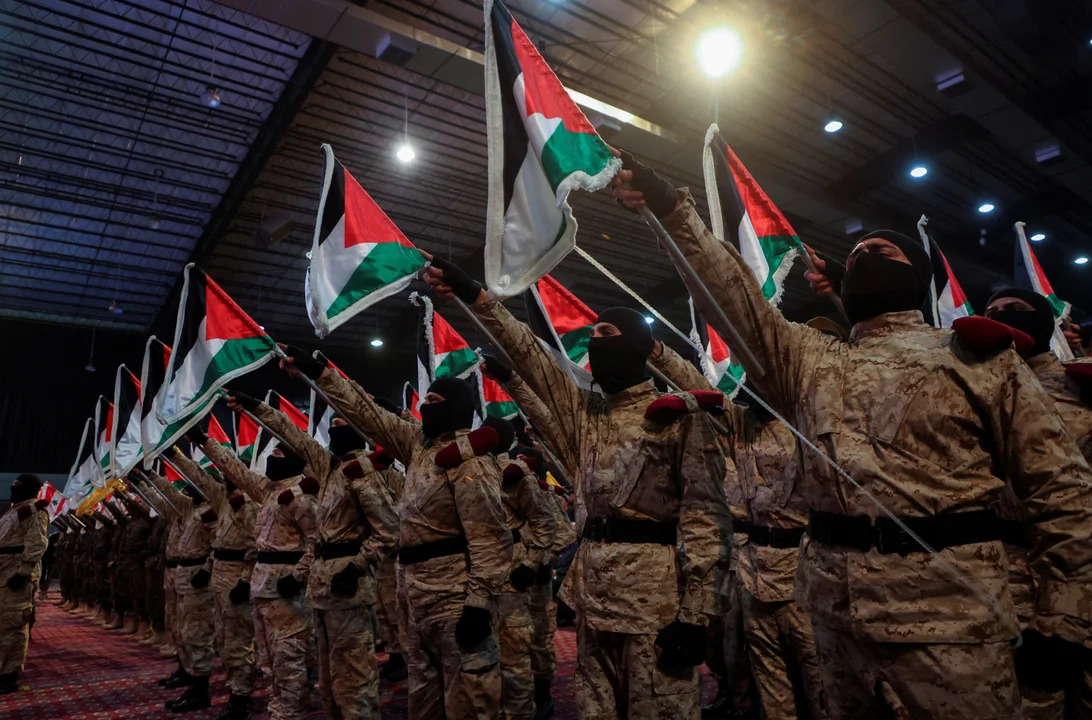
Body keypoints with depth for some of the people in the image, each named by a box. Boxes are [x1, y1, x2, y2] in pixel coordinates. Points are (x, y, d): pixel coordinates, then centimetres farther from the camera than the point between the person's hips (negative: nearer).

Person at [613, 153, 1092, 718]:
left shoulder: (978, 358, 4)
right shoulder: (808, 359, 12)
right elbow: (732, 294, 0)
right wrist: (672, 209, -11)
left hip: (947, 615, -3)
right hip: (835, 611, 4)